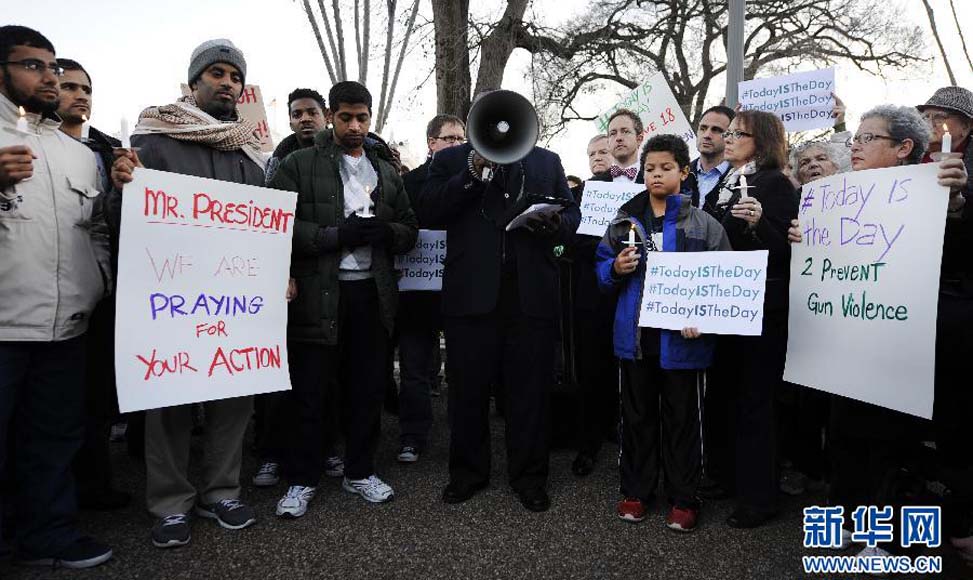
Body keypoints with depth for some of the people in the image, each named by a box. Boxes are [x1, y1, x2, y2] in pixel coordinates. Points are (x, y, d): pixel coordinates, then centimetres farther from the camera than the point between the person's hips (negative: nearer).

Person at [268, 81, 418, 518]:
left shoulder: (387, 172, 16)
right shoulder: (299, 165, 2)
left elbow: (410, 231, 14)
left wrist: (386, 232, -8)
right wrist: (338, 235, -17)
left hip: (373, 293, 4)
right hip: (318, 294, -4)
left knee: (367, 388, 11)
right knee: (308, 392, 4)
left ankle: (360, 471, 28)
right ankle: (301, 480, 21)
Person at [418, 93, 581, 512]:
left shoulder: (547, 161, 15)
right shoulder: (451, 160, 8)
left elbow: (573, 216, 13)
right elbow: (428, 213, -5)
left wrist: (556, 222, -10)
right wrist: (473, 174, -13)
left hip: (531, 295, 1)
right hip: (472, 294, -1)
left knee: (531, 390, 8)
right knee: (469, 388, 10)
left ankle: (529, 476, 24)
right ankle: (467, 472, 28)